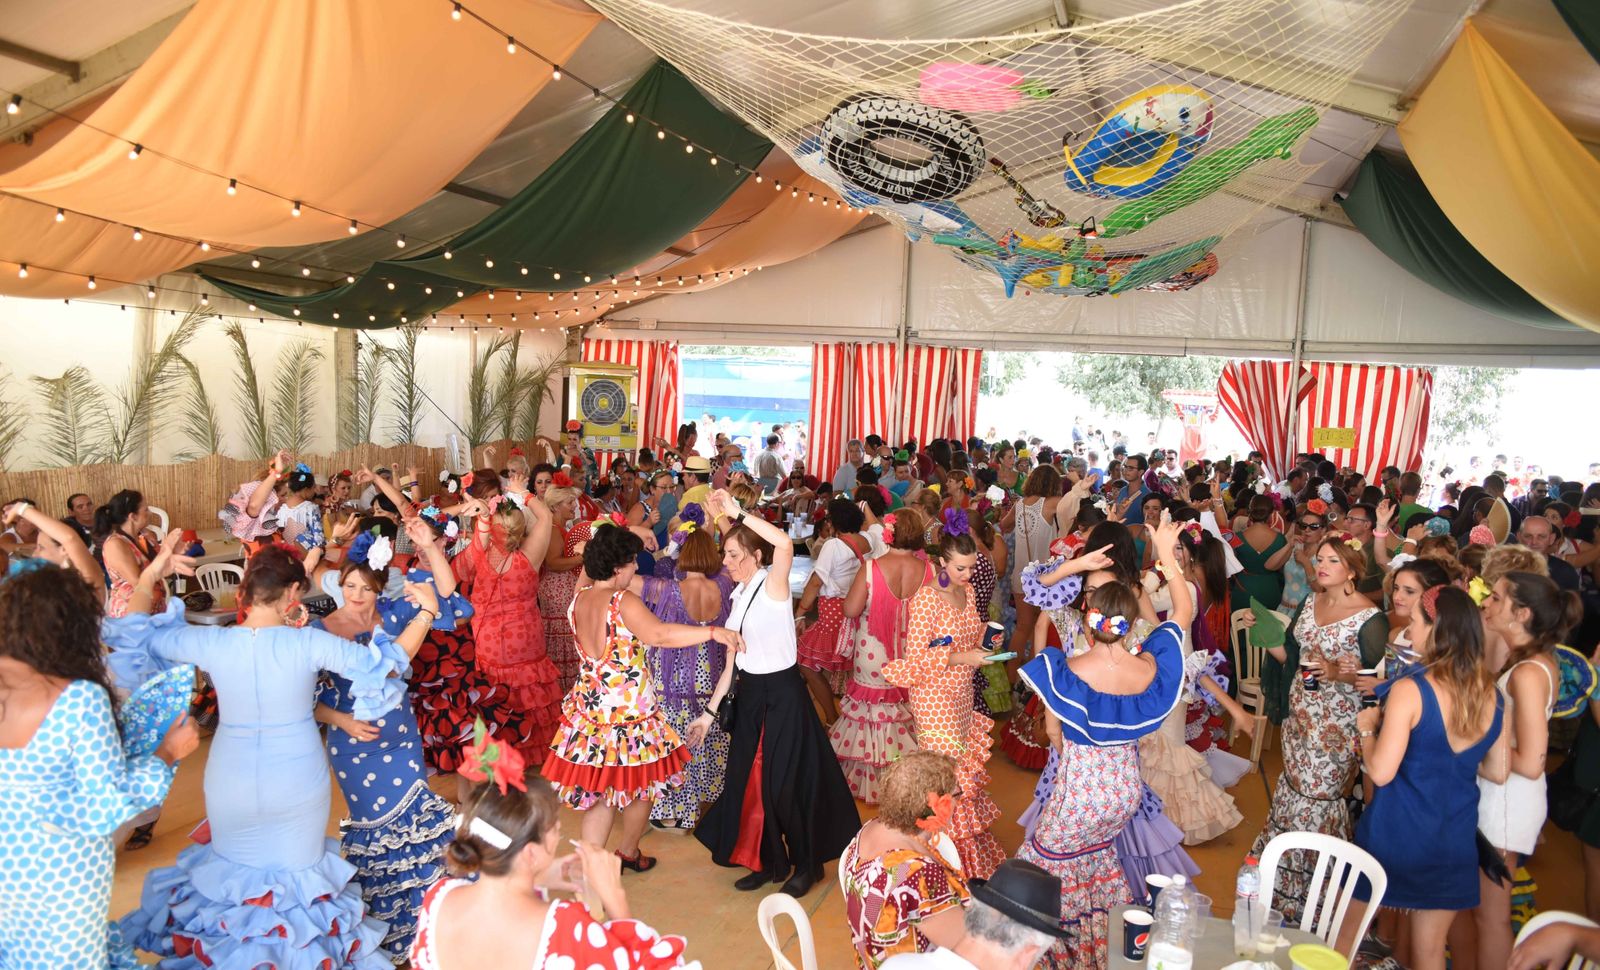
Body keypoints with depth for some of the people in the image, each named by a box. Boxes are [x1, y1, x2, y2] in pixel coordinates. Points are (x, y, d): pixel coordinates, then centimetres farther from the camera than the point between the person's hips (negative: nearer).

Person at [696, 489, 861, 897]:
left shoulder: (773, 583, -15)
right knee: (749, 778, 11)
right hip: (751, 692, 8)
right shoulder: (739, 593, 8)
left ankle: (807, 863, 22)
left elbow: (785, 544, -38)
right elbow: (734, 653, 13)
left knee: (785, 782, 1)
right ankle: (768, 860, 28)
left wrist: (738, 513, -35)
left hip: (782, 693, -8)